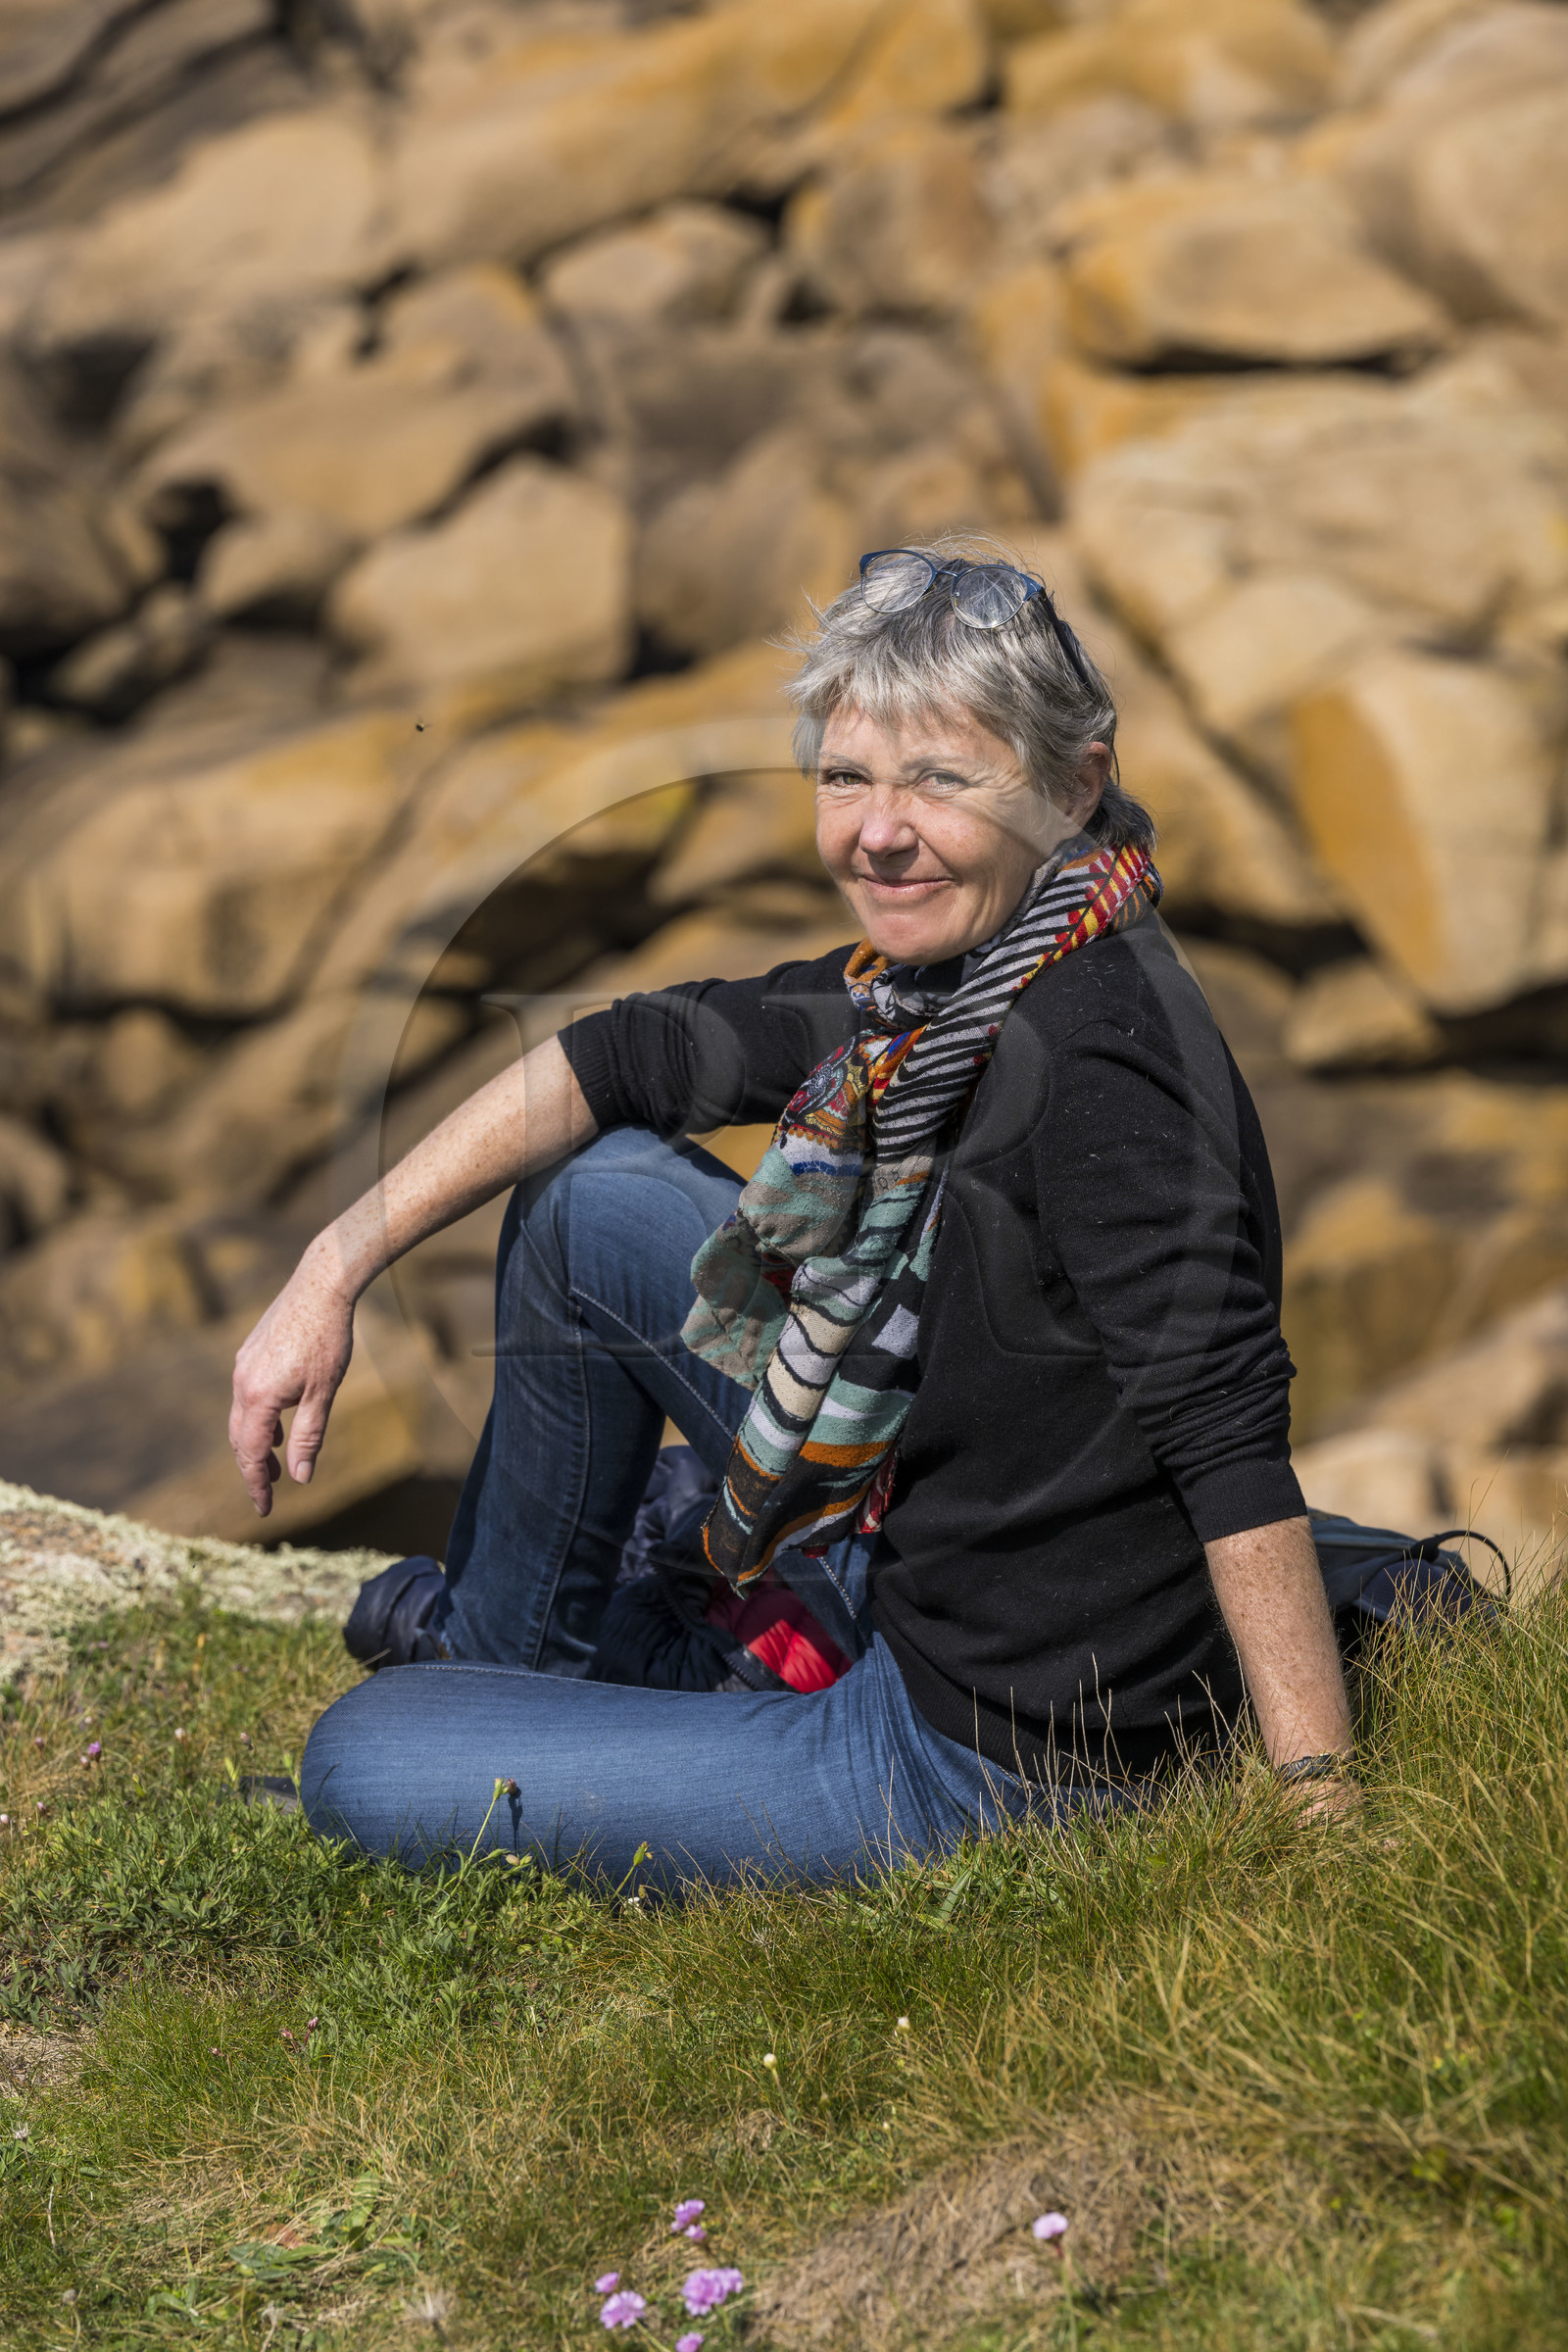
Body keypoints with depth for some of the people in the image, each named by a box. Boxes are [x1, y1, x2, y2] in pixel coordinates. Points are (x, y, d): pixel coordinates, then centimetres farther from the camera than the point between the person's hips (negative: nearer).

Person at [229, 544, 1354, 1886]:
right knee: (594, 1197, 14)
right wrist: (337, 1270, 7)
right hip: (906, 1579, 9)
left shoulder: (1101, 1052, -28)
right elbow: (631, 1055, 10)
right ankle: (503, 1650, 32)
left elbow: (1229, 1428, -32)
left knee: (356, 1764, -3)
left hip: (993, 1755, -9)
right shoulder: (936, 972, 0)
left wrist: (1324, 1808, -34)